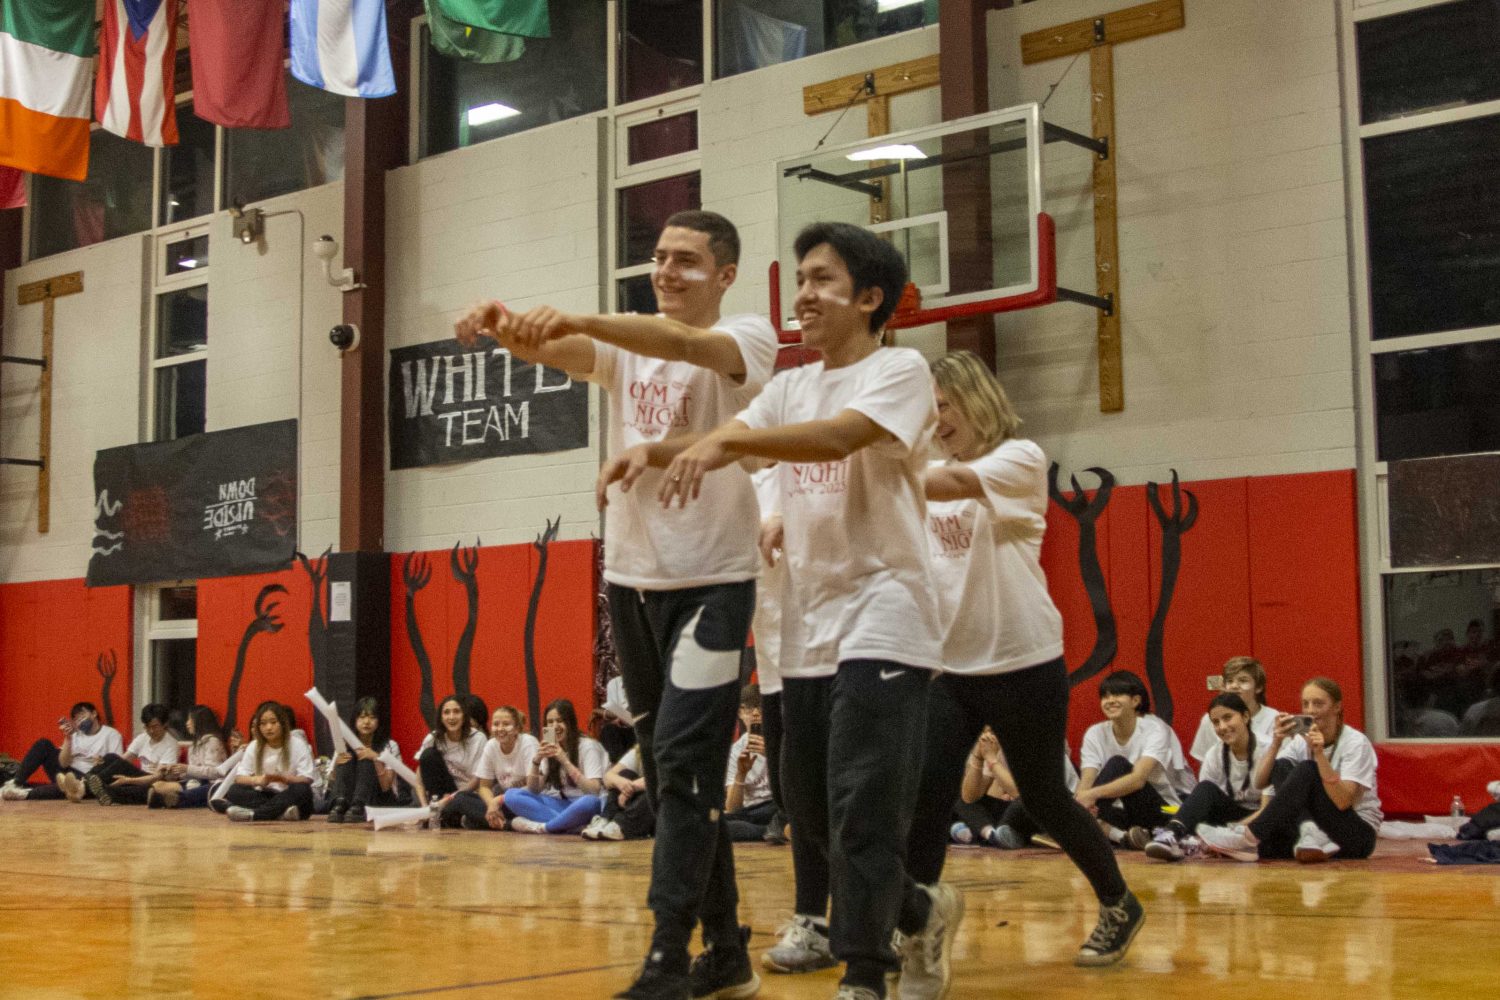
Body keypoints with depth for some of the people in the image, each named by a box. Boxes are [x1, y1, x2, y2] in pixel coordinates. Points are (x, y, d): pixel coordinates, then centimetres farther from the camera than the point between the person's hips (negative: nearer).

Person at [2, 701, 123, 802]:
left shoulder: (111, 734, 3)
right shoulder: (75, 735, 14)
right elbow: (63, 763, -1)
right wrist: (68, 738, -12)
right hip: (67, 774, 5)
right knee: (43, 744, -11)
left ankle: (27, 793, -45)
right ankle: (16, 783, -18)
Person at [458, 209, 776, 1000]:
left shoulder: (747, 337, -4)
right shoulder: (624, 347, 10)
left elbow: (683, 344, -27)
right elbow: (553, 351, -10)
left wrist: (571, 318, -41)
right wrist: (512, 331, -34)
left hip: (711, 581, -6)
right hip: (631, 578, 6)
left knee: (683, 763, -12)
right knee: (671, 771, 10)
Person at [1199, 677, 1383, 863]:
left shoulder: (1356, 743, -9)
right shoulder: (1301, 740, 4)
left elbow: (1342, 801, -23)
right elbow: (1260, 783, -6)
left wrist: (1320, 753, -30)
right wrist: (1276, 742, -19)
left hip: (1357, 833, -5)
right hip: (1317, 825, 5)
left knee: (1307, 770, -27)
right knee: (1282, 766, -17)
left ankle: (1250, 836, -32)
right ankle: (1309, 834, -35)